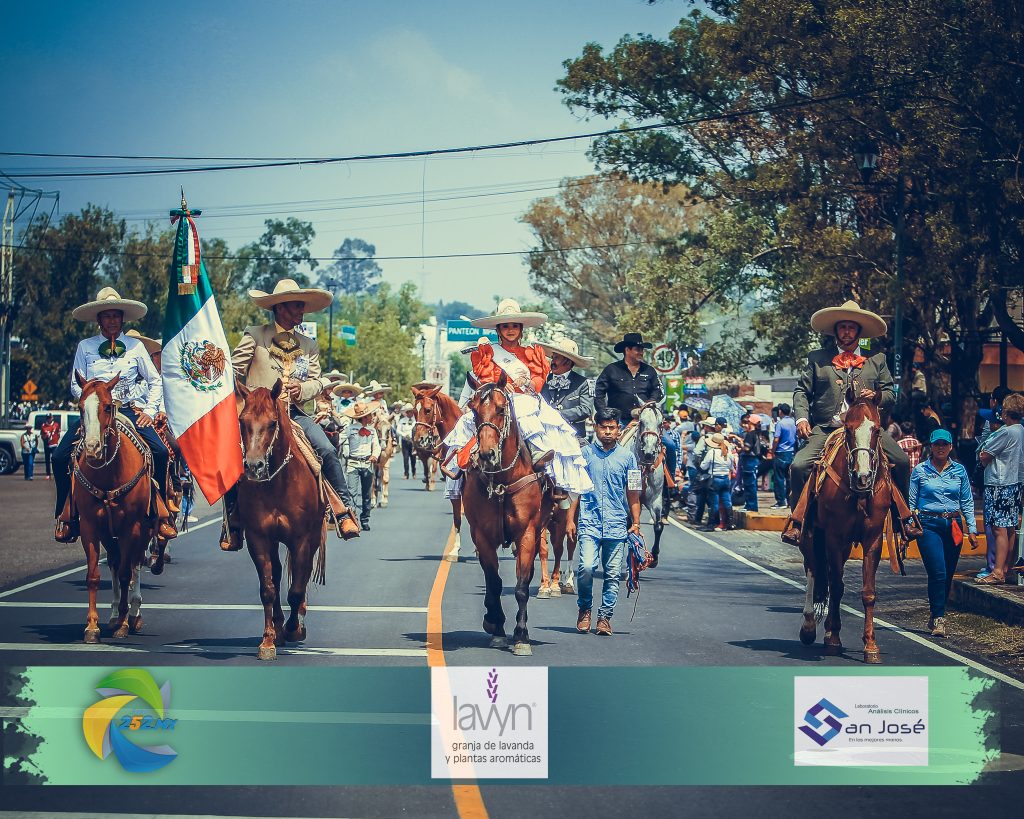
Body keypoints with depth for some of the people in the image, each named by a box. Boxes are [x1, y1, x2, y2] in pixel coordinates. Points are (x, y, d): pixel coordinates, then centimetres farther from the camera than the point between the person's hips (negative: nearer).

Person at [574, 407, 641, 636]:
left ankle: (605, 616, 13)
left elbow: (633, 494, 10)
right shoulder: (585, 454, 5)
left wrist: (635, 524, 7)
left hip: (617, 525, 1)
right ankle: (584, 608, 7)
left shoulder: (627, 457, 7)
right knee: (586, 567, -16)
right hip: (589, 523, -1)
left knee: (612, 574, 2)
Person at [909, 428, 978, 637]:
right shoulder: (920, 471, 2)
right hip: (929, 525, -3)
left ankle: (936, 617, 19)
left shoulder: (959, 470, 8)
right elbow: (911, 502, 5)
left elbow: (967, 502, 11)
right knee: (938, 573, -13)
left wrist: (972, 529, 5)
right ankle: (938, 619, -8)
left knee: (948, 575, 6)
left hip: (954, 526, 3)